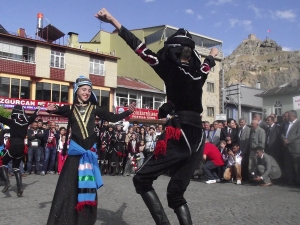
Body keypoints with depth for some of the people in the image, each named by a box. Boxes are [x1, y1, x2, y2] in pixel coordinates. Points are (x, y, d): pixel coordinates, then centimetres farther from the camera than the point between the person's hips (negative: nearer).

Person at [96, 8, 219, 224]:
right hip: (197, 138, 7)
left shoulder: (170, 67, -3)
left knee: (141, 180, 6)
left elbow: (139, 47, -4)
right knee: (176, 194, 14)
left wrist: (113, 20, 0)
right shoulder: (199, 73, 12)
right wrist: (213, 54, 60)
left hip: (179, 135, -6)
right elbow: (208, 62, 36)